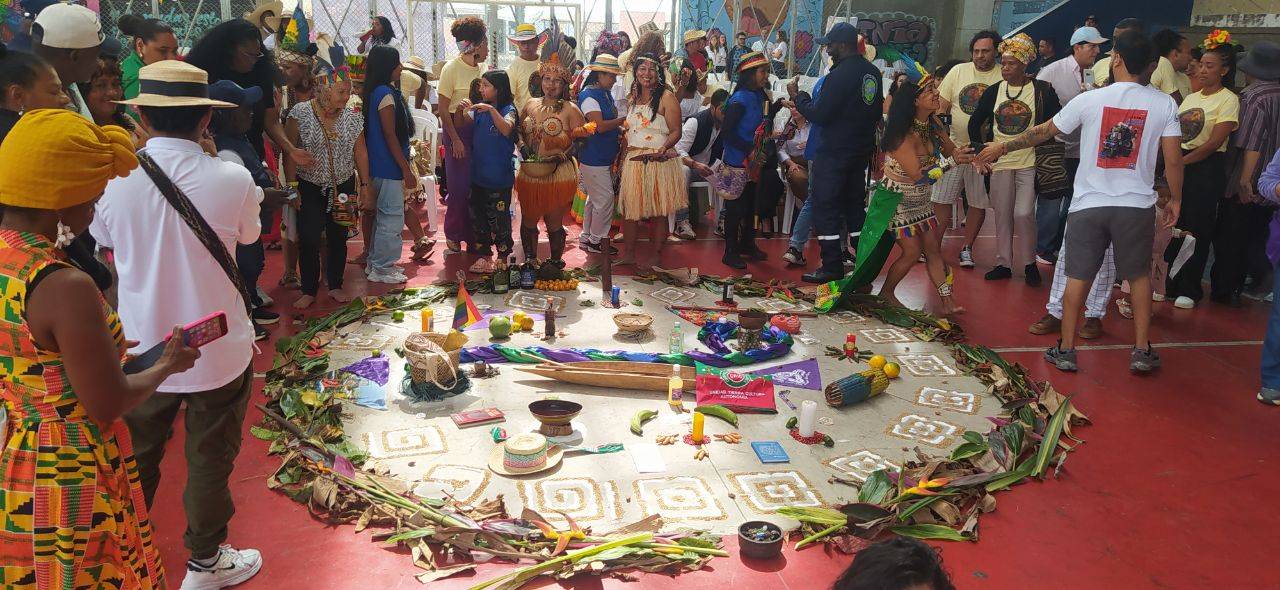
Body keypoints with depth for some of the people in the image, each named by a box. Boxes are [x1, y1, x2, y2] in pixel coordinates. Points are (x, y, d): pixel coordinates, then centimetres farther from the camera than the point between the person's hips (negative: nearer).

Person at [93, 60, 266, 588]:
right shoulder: (232, 179, -19)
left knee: (137, 458, 23)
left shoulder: (115, 180, -13)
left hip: (141, 350, 2)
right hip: (219, 351, -2)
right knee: (210, 460, 16)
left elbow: (108, 248, 5)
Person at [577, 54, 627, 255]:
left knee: (594, 199, 17)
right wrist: (623, 120, -15)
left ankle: (586, 237, 29)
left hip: (605, 157, 10)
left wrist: (620, 130, -1)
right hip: (593, 158, -10)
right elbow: (600, 125, -24)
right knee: (605, 199, -6)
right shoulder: (589, 96, -17)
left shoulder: (606, 94, 12)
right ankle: (596, 241, 8)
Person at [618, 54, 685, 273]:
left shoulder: (667, 98, -5)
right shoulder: (632, 97, 14)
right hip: (633, 161, 6)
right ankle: (628, 253, 20)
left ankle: (655, 256, 11)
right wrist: (623, 155, 16)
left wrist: (663, 148, -28)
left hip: (659, 162, -6)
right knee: (629, 208, 8)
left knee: (658, 211, 1)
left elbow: (675, 131, -11)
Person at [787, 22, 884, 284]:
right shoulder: (872, 72, 7)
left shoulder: (839, 75, -20)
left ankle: (832, 266, -1)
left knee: (824, 205, -1)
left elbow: (818, 115, -19)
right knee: (854, 202, 19)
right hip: (862, 150, 8)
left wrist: (797, 96, -7)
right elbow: (878, 112, 17)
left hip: (834, 152, -8)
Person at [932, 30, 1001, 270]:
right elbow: (941, 106, 5)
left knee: (979, 202, 7)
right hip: (954, 146, 2)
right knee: (941, 198, 2)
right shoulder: (958, 71, 3)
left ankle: (966, 248, 21)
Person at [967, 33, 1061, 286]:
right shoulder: (994, 91, 4)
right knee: (1002, 214, 7)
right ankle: (1003, 263, 18)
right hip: (1000, 162, 4)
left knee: (1023, 213, -10)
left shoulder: (1042, 90, -5)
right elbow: (975, 123, 14)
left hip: (1029, 162, -4)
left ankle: (1029, 263, 9)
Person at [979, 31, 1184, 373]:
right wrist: (1175, 199, 12)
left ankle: (1066, 350, 12)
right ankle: (1142, 351, 18)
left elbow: (1042, 132, 4)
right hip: (1137, 204, 1)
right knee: (1139, 275, 16)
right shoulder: (1164, 104, -4)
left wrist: (1003, 147, 18)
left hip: (1088, 204, -1)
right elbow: (1173, 160, -3)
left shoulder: (1089, 99, -6)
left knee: (1078, 276, 8)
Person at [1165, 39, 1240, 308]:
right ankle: (1170, 284, 16)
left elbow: (1214, 142, -13)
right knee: (1173, 225, 5)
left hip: (1207, 168, -5)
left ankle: (1189, 289, 11)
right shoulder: (1191, 97, 13)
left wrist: (1180, 162, -15)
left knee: (1197, 230, 1)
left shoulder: (1228, 99, -6)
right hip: (1179, 166, 5)